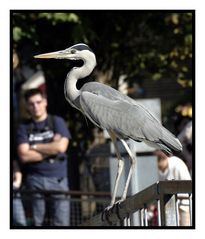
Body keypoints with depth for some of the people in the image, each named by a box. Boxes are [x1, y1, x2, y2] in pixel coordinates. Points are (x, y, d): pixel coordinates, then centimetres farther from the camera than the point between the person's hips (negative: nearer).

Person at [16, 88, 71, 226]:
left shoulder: (57, 122, 6)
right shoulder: (24, 128, 8)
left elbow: (61, 147, -9)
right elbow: (24, 156, -5)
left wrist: (35, 147, -2)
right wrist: (51, 149, -6)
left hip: (58, 179, -1)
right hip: (35, 180, 1)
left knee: (61, 223, -6)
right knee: (36, 223, 1)